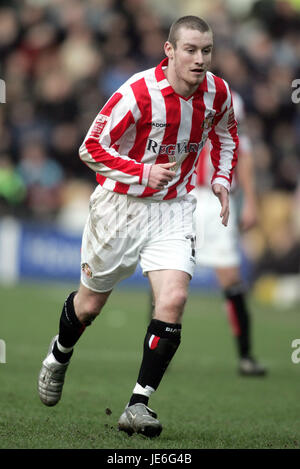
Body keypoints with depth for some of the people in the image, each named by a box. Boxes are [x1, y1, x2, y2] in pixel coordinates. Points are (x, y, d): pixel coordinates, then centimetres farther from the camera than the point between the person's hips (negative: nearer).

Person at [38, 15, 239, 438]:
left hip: (173, 209, 3)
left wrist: (222, 180, 4)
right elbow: (91, 149, -16)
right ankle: (59, 355, 47)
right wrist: (143, 173, -26)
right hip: (121, 206, -3)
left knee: (174, 299, -18)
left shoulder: (218, 93, -7)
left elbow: (225, 135, 17)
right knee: (91, 301, 13)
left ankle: (139, 404, -12)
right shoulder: (138, 93, -23)